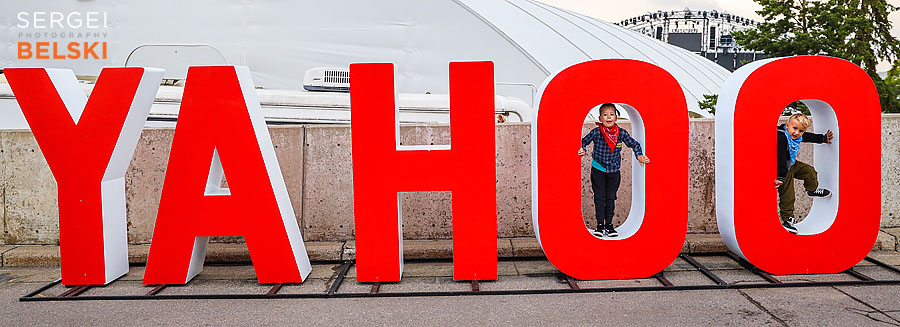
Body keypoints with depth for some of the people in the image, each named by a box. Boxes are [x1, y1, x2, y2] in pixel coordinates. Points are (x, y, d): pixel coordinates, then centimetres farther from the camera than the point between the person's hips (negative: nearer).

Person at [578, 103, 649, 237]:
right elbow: (583, 141, -2)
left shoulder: (622, 133, -7)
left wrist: (640, 156, -8)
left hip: (614, 170, 2)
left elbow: (634, 144, 6)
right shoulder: (596, 132, -13)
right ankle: (600, 224, 11)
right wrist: (582, 150, -21)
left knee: (610, 197, 8)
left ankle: (609, 224, 17)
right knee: (599, 197, 2)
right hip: (598, 169, -2)